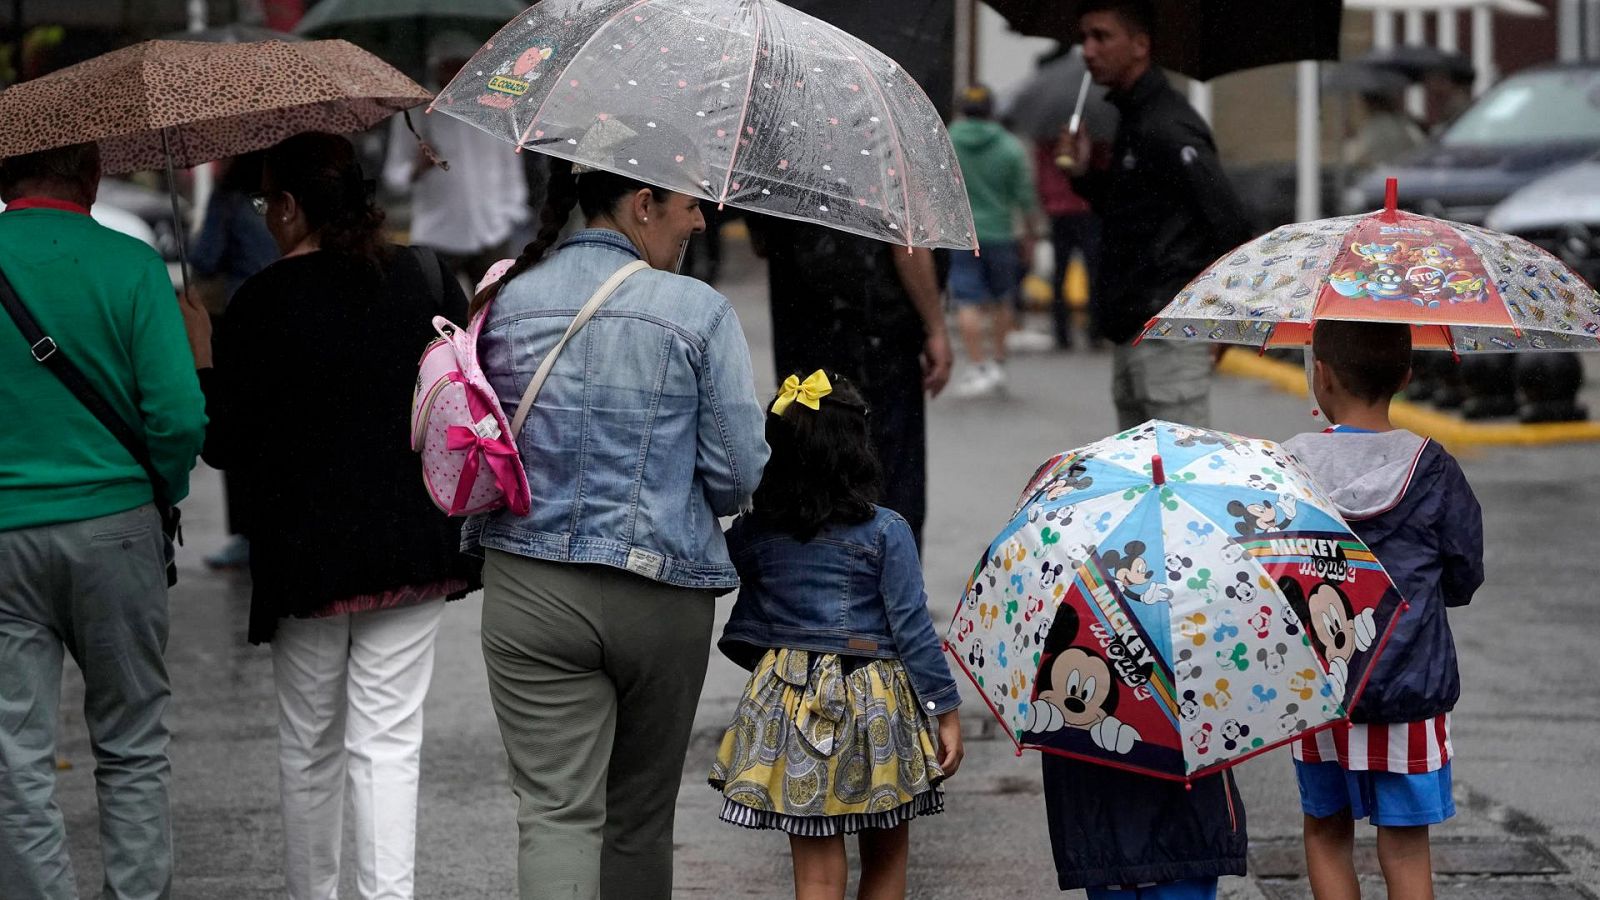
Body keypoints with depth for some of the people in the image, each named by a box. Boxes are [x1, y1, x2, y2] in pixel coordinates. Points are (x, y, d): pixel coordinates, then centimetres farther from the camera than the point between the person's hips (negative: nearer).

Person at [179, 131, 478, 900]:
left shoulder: (261, 303, -11)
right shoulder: (427, 280, -1)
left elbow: (225, 447, -8)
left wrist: (201, 358, 5)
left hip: (304, 550, -2)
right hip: (413, 548, 2)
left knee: (309, 746, 15)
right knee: (388, 742, 2)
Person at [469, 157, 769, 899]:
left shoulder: (506, 303, 1)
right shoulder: (699, 313, -9)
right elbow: (739, 473, -9)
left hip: (530, 592, 1)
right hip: (663, 595, -1)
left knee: (556, 813, -3)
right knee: (639, 817, 16)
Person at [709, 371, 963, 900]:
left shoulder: (751, 535, -1)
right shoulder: (885, 533, -10)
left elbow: (745, 629, 6)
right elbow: (912, 629, -9)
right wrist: (946, 709, -3)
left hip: (789, 707, 2)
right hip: (874, 707, -2)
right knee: (887, 854, 17)